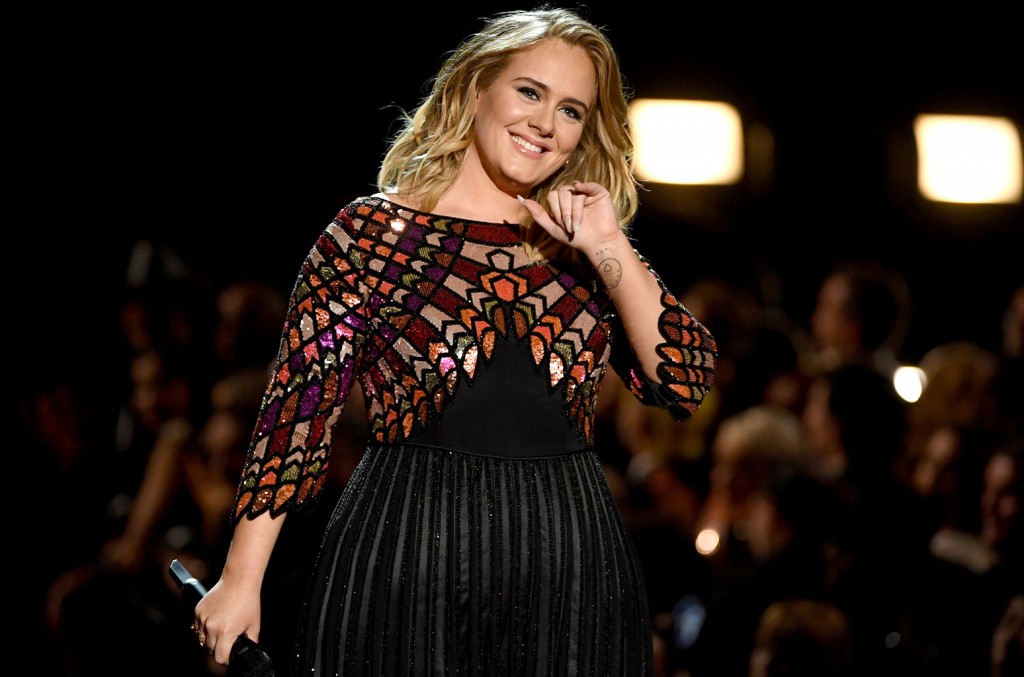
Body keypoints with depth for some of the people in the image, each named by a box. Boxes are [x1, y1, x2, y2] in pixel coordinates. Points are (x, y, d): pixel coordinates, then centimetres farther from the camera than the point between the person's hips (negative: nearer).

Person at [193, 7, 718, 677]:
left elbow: (687, 383, 2)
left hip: (569, 567, 3)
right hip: (406, 561, -3)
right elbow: (299, 403, -2)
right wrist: (241, 581, -6)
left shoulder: (589, 251, 11)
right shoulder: (373, 231, 1)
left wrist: (609, 249, -7)